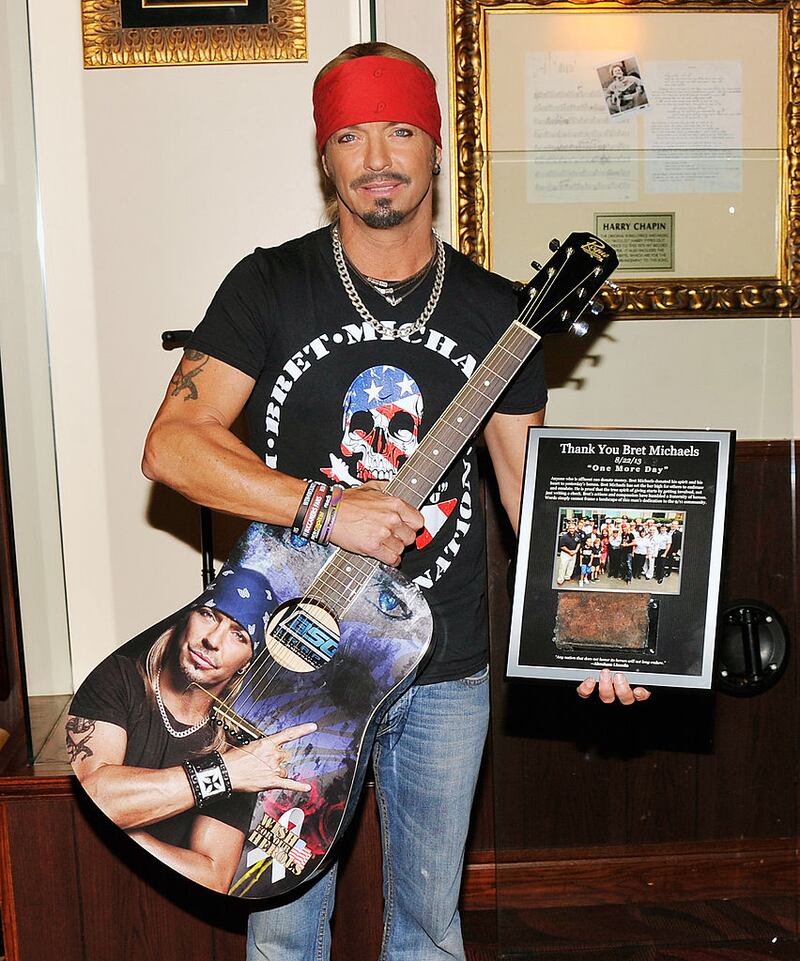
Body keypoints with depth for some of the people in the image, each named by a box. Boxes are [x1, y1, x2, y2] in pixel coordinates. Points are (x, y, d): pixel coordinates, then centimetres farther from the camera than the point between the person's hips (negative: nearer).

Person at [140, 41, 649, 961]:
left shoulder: (493, 311, 2)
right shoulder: (269, 287, -5)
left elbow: (530, 481, 3)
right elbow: (172, 443, -13)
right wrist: (327, 508, -23)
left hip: (446, 675, 2)